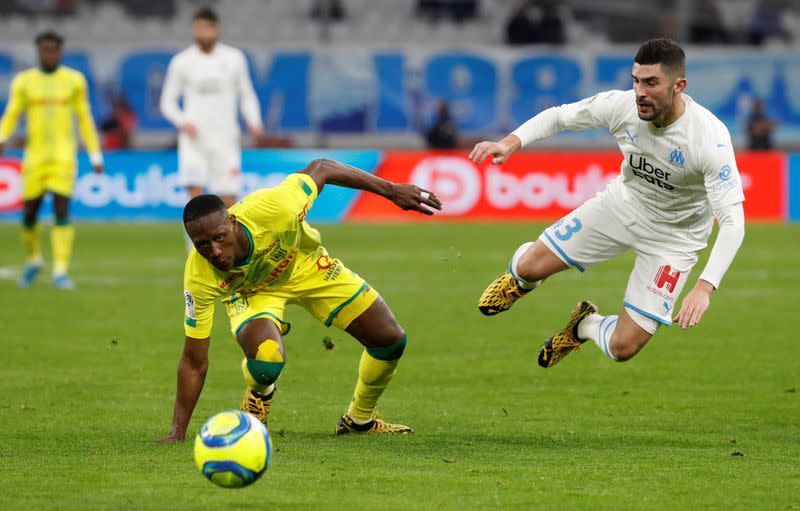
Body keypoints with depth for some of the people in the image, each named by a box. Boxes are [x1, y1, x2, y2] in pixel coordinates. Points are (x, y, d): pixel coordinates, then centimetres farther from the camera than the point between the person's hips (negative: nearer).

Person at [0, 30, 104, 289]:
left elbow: (85, 119, 10)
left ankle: (60, 272, -13)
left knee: (62, 210, -14)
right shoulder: (24, 81, 4)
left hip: (63, 155, -1)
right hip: (35, 155, 1)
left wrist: (95, 155, 9)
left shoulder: (74, 80, 4)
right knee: (29, 212, 5)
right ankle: (33, 260, 31)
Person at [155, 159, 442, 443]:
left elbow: (321, 168, -21)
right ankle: (259, 395, 7)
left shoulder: (272, 209, -41)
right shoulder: (199, 277, -37)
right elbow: (194, 363, -27)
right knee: (265, 362, -33)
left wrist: (391, 190, -19)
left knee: (391, 342, -1)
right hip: (252, 291, -2)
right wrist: (177, 432, -29)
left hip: (306, 265, 2)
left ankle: (360, 420, 28)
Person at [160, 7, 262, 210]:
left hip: (225, 140, 1)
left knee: (229, 202, -1)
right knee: (196, 193, -19)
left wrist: (254, 121, -6)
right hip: (194, 139, -1)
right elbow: (167, 101, 7)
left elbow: (247, 95, 13)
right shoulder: (181, 62, 2)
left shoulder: (234, 58, 5)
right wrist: (182, 122, -13)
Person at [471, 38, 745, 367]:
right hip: (622, 203, 3)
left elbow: (732, 221, -37)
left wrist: (704, 288, -50)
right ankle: (520, 279, 38)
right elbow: (558, 116, -6)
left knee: (623, 348, -7)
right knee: (531, 266, -2)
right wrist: (512, 142, -25)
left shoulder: (710, 138, -35)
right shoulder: (622, 105, -23)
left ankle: (586, 326, 31)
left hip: (673, 237, -3)